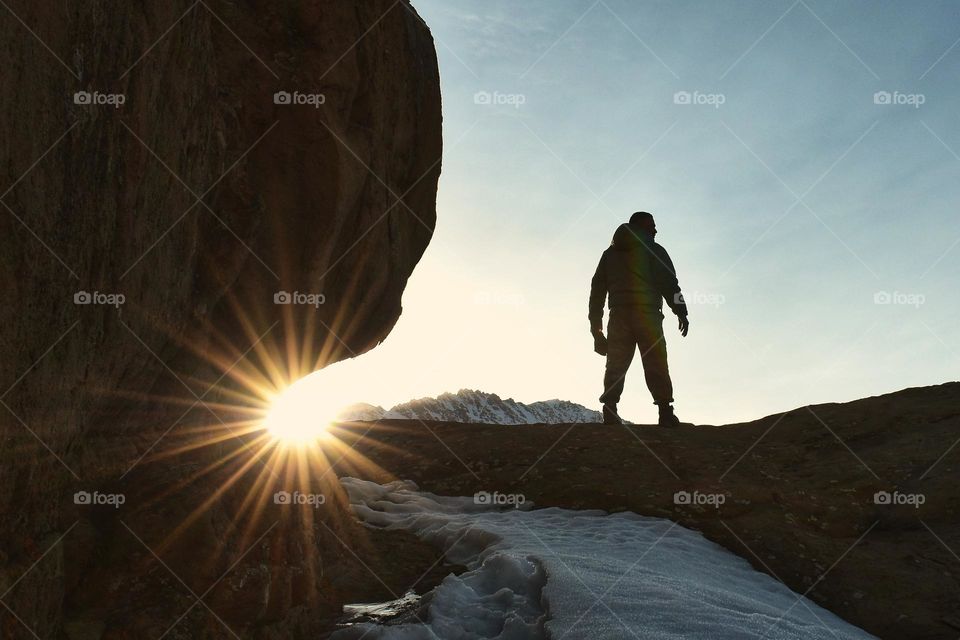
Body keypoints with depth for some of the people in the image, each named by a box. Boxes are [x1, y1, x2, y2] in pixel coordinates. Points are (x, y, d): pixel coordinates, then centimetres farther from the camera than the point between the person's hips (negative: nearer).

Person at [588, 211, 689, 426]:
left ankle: (610, 411, -10)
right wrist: (681, 312, -2)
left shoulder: (610, 253, 21)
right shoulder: (653, 249, 8)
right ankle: (666, 412, -11)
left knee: (616, 364, 2)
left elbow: (597, 287, 16)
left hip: (619, 315, 4)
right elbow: (669, 283, -3)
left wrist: (596, 323, 16)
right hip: (647, 313, -4)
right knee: (656, 364, -5)